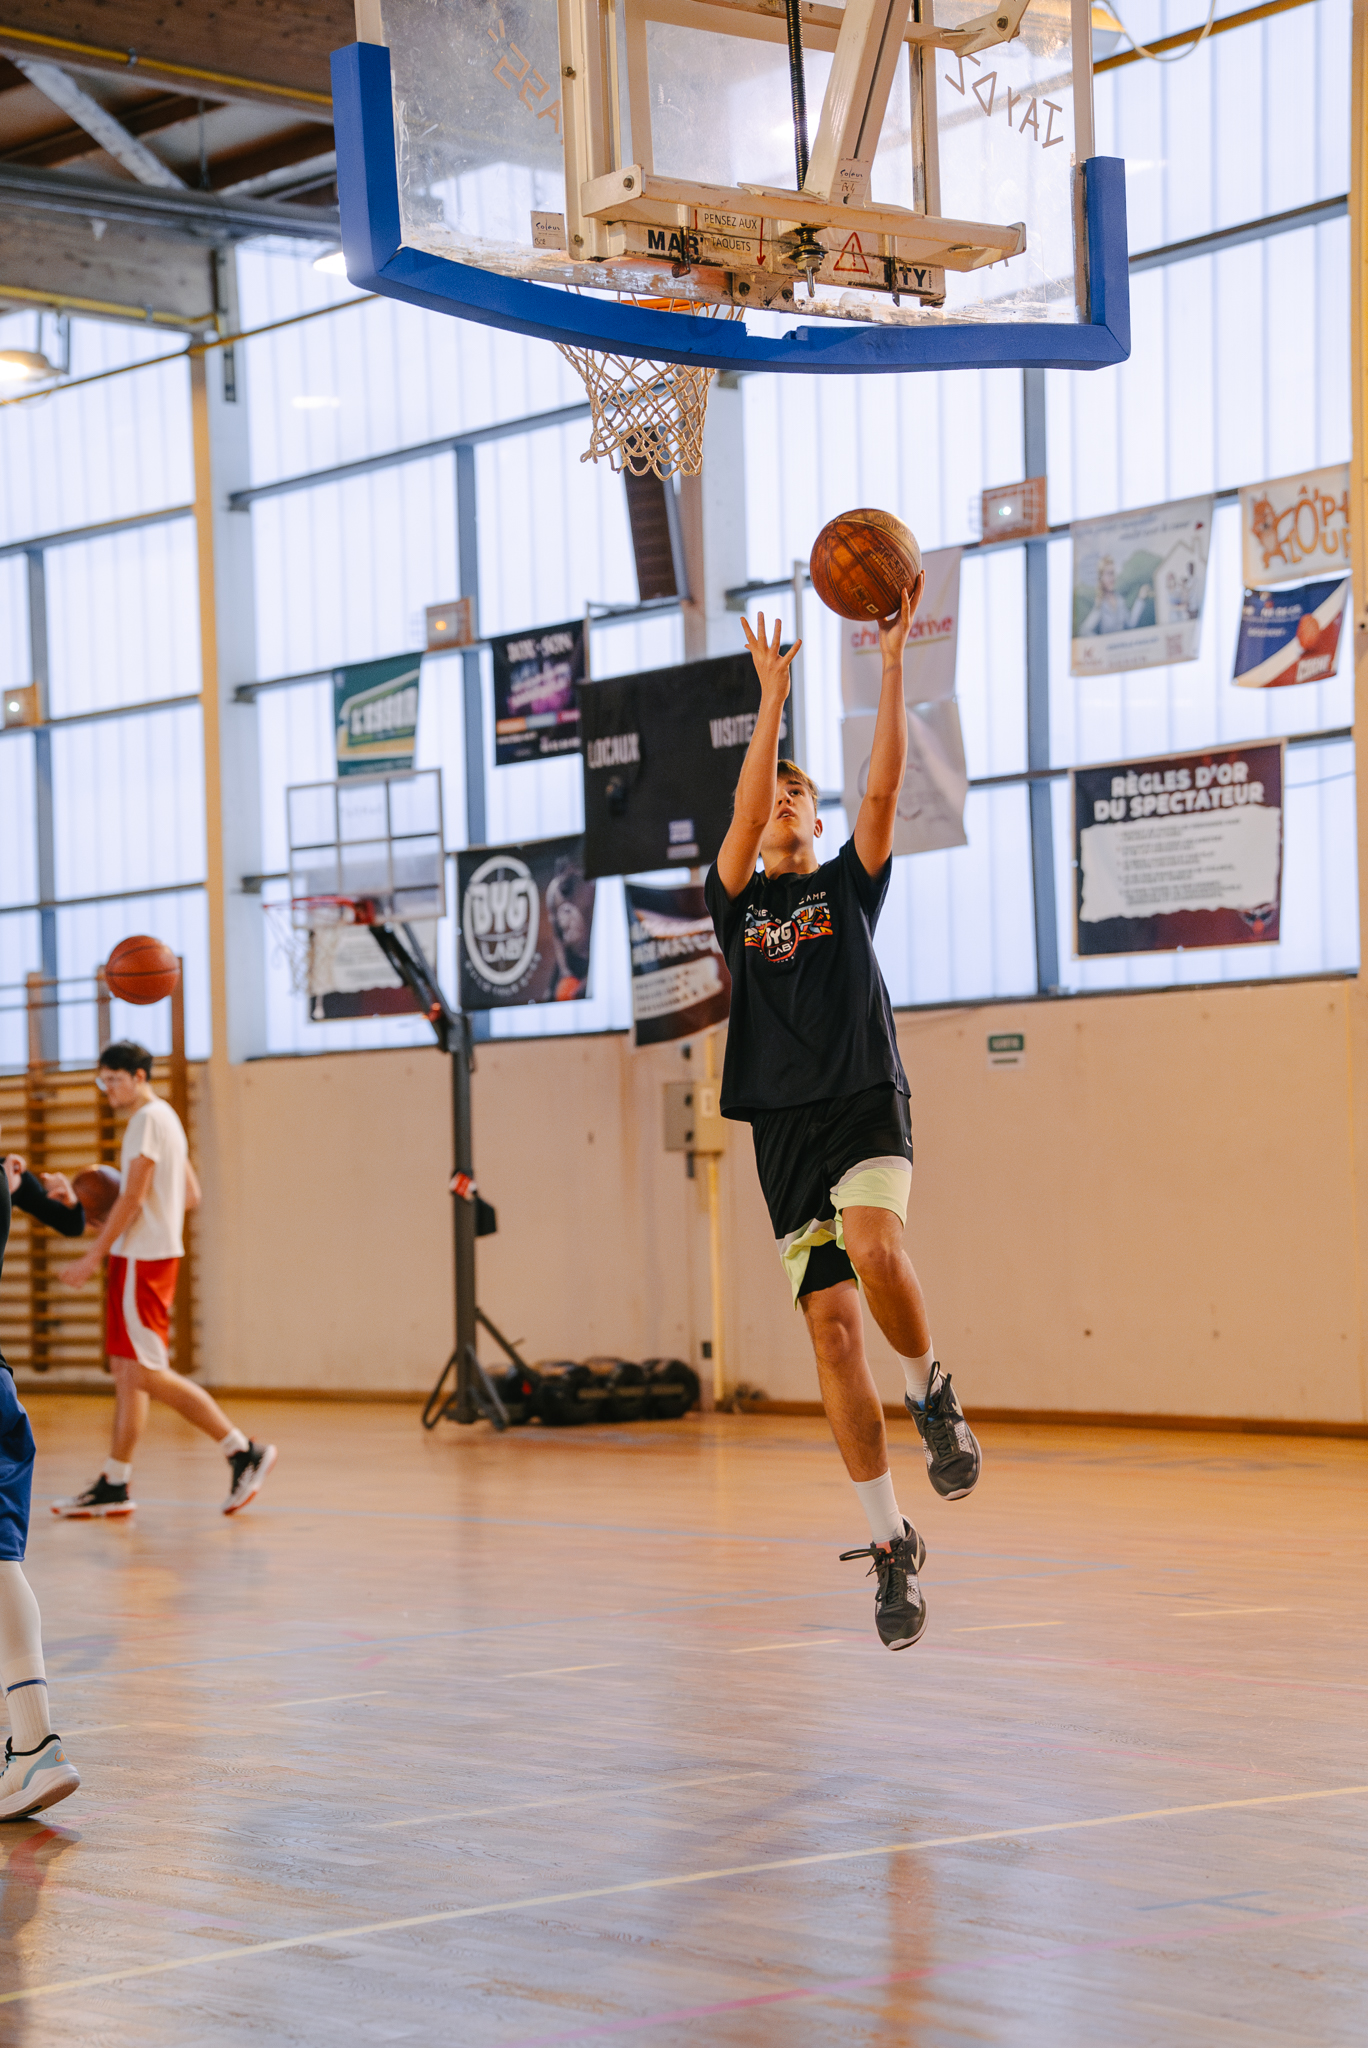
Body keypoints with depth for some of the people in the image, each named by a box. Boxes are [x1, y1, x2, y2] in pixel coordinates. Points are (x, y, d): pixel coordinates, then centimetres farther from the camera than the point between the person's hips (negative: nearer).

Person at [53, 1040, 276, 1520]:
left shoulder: (149, 1120, -13)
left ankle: (243, 1452, -10)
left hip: (143, 1260, -10)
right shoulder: (166, 1118, 18)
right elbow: (190, 1196, 21)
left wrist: (94, 1255, -16)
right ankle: (113, 1485, 10)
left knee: (147, 1374, -10)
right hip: (143, 1254, 10)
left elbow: (132, 1197, -18)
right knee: (126, 1372, 9)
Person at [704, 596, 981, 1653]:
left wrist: (895, 664, -9)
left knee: (875, 1250, -33)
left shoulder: (850, 886, 12)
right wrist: (773, 700, -11)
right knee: (832, 1327, -3)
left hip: (867, 1108, -2)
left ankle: (933, 1394, -4)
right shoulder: (737, 901, 14)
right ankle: (892, 1543, 4)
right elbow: (744, 815, -4)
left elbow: (885, 786, -1)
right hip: (787, 1130, 2)